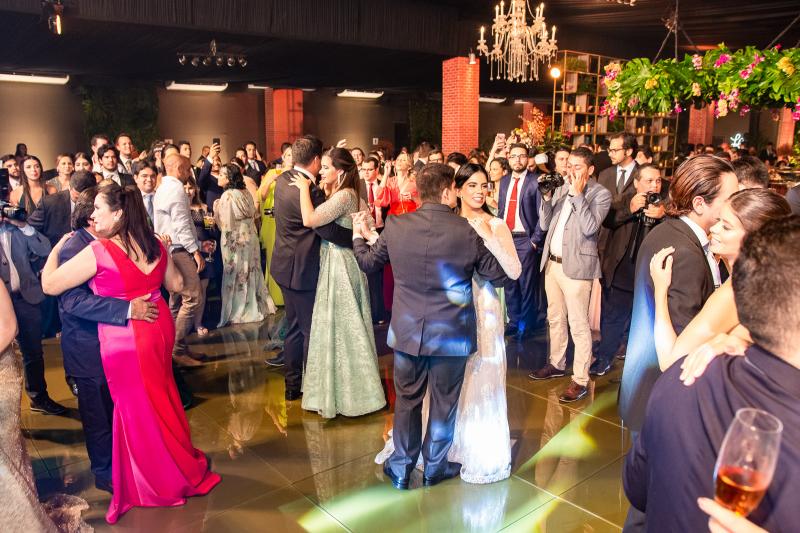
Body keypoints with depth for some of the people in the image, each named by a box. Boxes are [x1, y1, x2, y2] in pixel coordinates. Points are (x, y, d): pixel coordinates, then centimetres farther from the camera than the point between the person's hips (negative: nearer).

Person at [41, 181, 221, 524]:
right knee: (161, 402, 23)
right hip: (158, 328, 6)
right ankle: (182, 466, 40)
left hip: (125, 341, -6)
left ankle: (164, 482, 30)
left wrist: (57, 247, 6)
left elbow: (49, 285, -9)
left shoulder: (98, 252, -19)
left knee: (138, 411, 12)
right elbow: (176, 285, 12)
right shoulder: (154, 245, 0)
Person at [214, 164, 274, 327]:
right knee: (250, 271, 15)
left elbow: (226, 224, -19)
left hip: (234, 239, -7)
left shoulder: (227, 195, -17)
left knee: (236, 274, 4)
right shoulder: (246, 193, 4)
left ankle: (239, 312, 13)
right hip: (250, 236, 7)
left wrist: (216, 209, -5)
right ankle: (258, 306, 24)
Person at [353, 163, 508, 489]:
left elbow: (368, 262, 9)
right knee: (444, 402, 16)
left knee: (407, 399, 18)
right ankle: (434, 467, 32)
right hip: (451, 334, -2)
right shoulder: (466, 231, -14)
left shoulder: (395, 226, -8)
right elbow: (499, 278, -4)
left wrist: (357, 237, 29)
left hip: (407, 331, 2)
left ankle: (401, 466, 31)